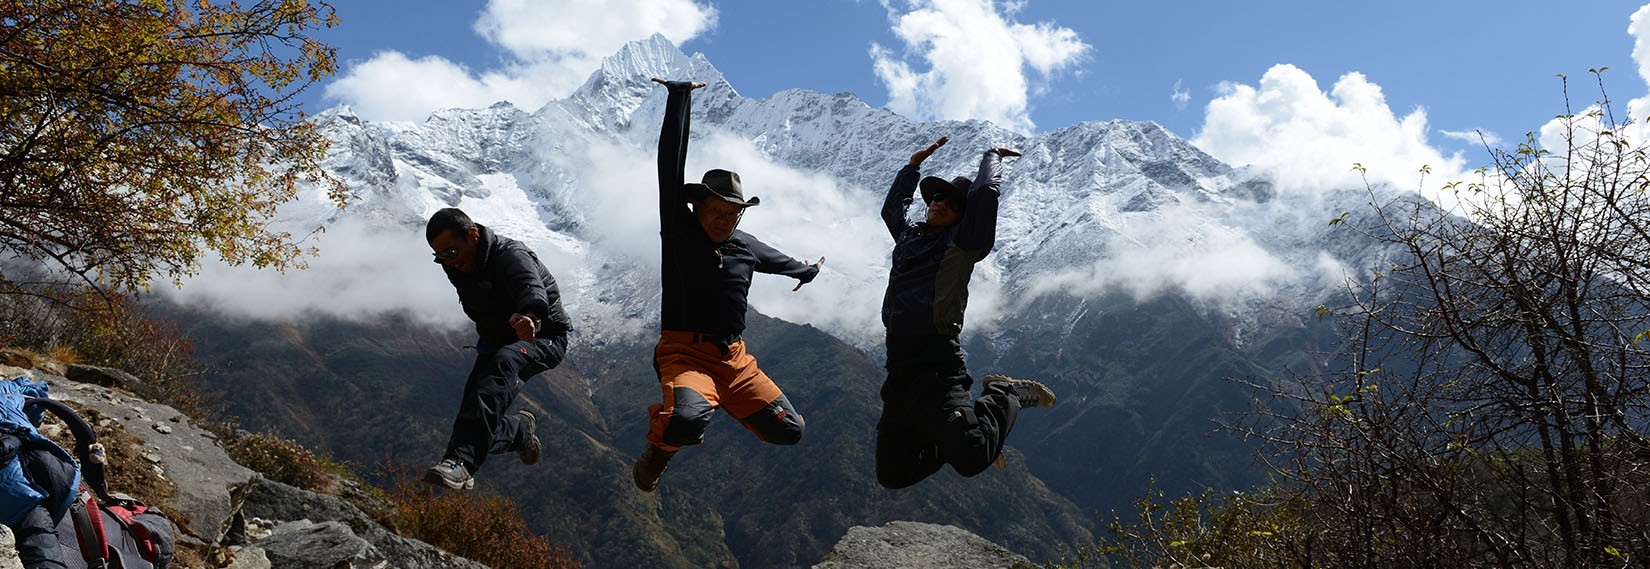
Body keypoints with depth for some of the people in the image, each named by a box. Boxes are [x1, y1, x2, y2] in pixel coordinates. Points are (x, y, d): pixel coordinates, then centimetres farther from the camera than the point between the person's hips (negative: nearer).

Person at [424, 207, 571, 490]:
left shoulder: (511, 255, -28)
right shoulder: (457, 267, -4)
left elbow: (533, 289, -50)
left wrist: (529, 316, -72)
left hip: (543, 337, -8)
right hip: (495, 343, 8)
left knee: (503, 363, -40)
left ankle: (462, 461, -52)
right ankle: (520, 430, 29)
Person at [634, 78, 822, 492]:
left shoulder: (745, 247, 14)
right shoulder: (680, 232, -1)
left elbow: (777, 260, 38)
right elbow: (671, 165, -7)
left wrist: (807, 270, 58)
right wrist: (679, 98, -7)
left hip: (735, 359, 6)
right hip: (686, 353, -6)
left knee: (789, 430, -5)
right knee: (687, 423, -36)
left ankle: (726, 401, 24)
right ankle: (660, 444, 3)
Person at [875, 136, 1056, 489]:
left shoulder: (961, 242, 1)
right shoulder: (910, 236, 21)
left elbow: (985, 191, -12)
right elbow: (892, 207, 43)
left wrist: (992, 156, 6)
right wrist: (915, 164, 39)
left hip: (934, 363, -7)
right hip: (901, 367, 7)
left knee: (971, 458, -20)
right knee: (892, 474, 6)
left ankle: (1007, 395, 8)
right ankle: (965, 434, 24)